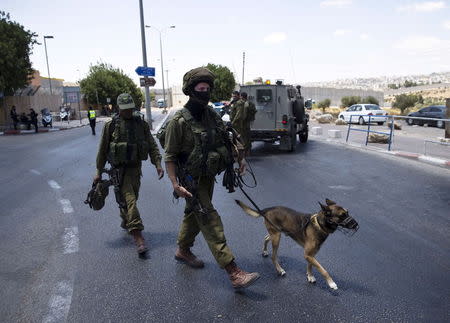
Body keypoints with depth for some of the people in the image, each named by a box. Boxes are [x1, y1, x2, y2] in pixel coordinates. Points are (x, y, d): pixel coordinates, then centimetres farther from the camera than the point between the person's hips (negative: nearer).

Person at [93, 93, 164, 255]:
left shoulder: (141, 124, 5)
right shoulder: (110, 126, -3)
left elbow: (152, 146, 4)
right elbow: (102, 150, 2)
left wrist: (158, 164, -9)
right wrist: (99, 172, 3)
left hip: (136, 168, 4)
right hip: (120, 169, -4)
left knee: (130, 198, 16)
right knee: (129, 200, -13)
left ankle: (125, 222, 44)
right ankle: (138, 237, -15)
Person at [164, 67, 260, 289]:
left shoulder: (211, 115, 3)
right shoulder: (179, 121, -17)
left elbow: (225, 140, 18)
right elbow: (169, 156, -14)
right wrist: (175, 184, -22)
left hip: (209, 177, 7)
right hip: (192, 180, -7)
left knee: (195, 215, 22)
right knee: (211, 223, -9)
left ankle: (183, 251, 45)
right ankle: (234, 273, -7)